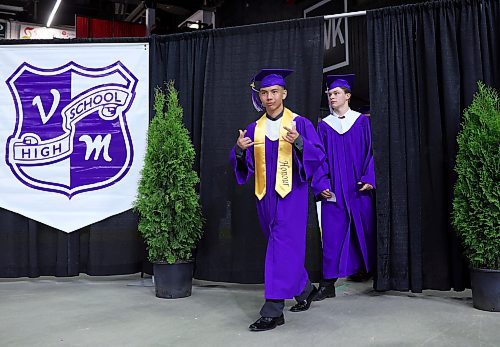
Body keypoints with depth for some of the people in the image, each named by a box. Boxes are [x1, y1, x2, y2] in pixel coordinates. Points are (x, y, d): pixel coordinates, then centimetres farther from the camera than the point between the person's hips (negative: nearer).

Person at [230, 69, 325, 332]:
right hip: (265, 194, 5)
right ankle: (305, 289, 38)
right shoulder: (254, 129, 9)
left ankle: (273, 311, -4)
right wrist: (239, 150, -16)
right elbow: (244, 164, 6)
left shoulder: (300, 123, -2)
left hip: (290, 194, -5)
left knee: (282, 248, -9)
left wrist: (298, 142, -28)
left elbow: (318, 155, -10)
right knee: (286, 248, 15)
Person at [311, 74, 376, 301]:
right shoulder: (324, 125, 9)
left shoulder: (362, 122, 6)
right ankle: (328, 284, 1)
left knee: (365, 232, 6)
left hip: (359, 189, 0)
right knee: (332, 234, -2)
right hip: (333, 190, 1)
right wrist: (322, 184, -8)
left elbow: (370, 152, 3)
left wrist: (369, 178, -9)